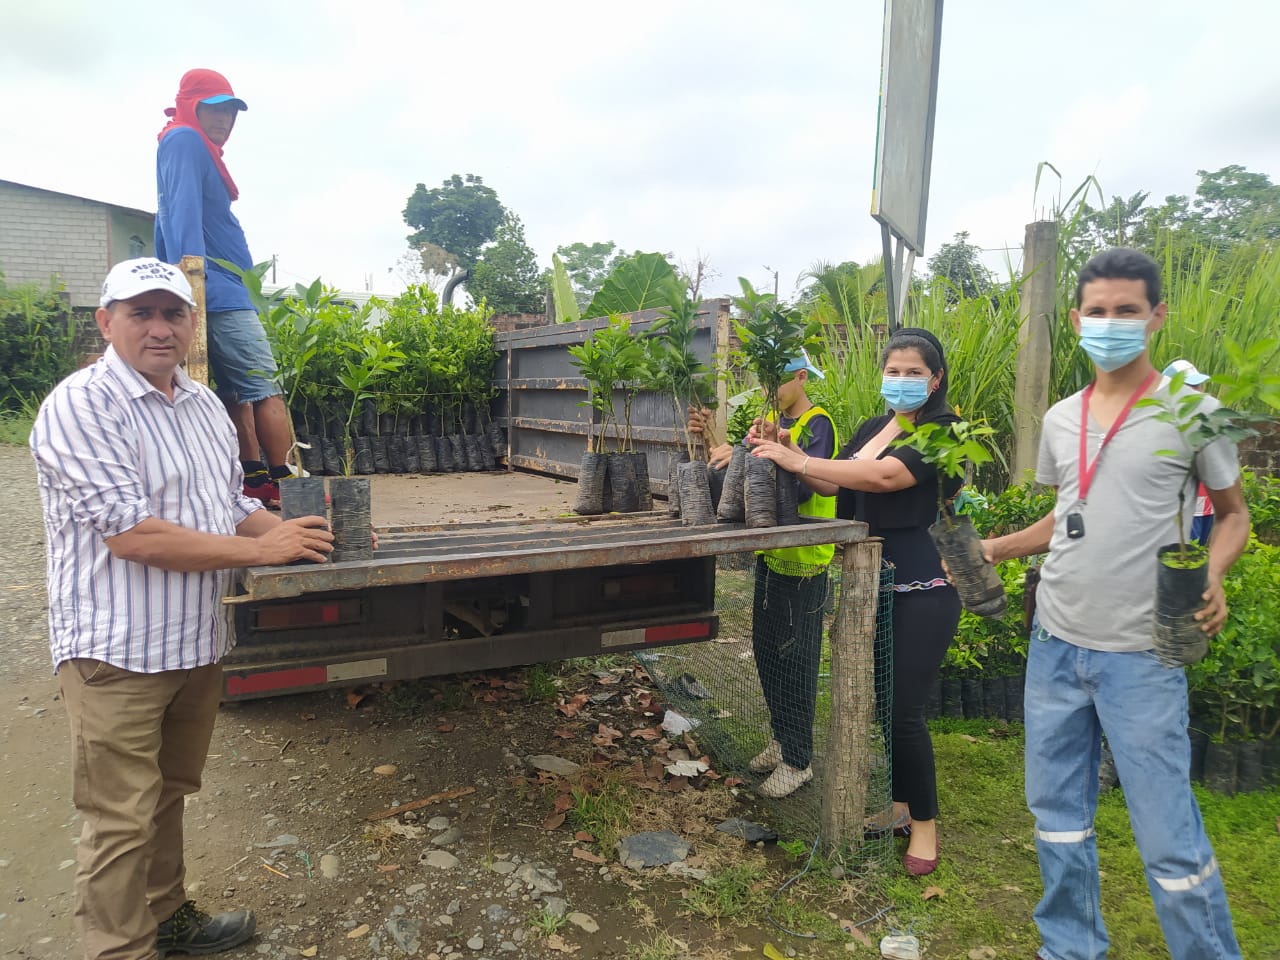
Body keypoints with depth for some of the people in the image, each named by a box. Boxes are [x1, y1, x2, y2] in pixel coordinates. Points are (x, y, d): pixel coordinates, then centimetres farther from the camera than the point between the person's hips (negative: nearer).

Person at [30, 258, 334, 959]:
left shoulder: (204, 406, 11)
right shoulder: (81, 405, -15)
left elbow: (232, 507, 18)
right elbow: (132, 534, -23)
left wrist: (294, 532, -2)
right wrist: (260, 550, -19)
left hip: (195, 644, 8)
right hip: (116, 652, -7)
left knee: (167, 796, 22)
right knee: (122, 822, 3)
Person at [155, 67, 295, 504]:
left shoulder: (197, 147, 23)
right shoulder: (185, 141, -6)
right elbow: (184, 210, -19)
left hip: (220, 292, 10)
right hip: (218, 291, -10)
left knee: (238, 391, 9)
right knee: (265, 387, -10)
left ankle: (255, 480, 12)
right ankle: (285, 485, -9)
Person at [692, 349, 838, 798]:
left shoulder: (817, 424, -14)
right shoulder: (771, 419, 10)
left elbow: (801, 488, -28)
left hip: (803, 560, -8)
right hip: (770, 555, 8)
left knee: (795, 659, 0)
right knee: (766, 648, 16)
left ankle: (797, 759, 12)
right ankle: (781, 739, 32)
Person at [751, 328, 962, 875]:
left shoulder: (941, 430, -10)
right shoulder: (871, 429, 14)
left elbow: (885, 476, -25)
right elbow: (831, 485, 10)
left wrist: (799, 461, -23)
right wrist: (783, 450, -5)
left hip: (921, 591, -7)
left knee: (904, 711, -5)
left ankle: (925, 822, 15)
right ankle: (900, 805, 32)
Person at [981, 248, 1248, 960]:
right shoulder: (1060, 419, 9)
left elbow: (1234, 513, 3)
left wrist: (1212, 578, -16)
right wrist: (990, 549, 8)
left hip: (1140, 654, -5)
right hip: (1055, 643, 5)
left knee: (1169, 837, -2)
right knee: (1058, 811, 16)